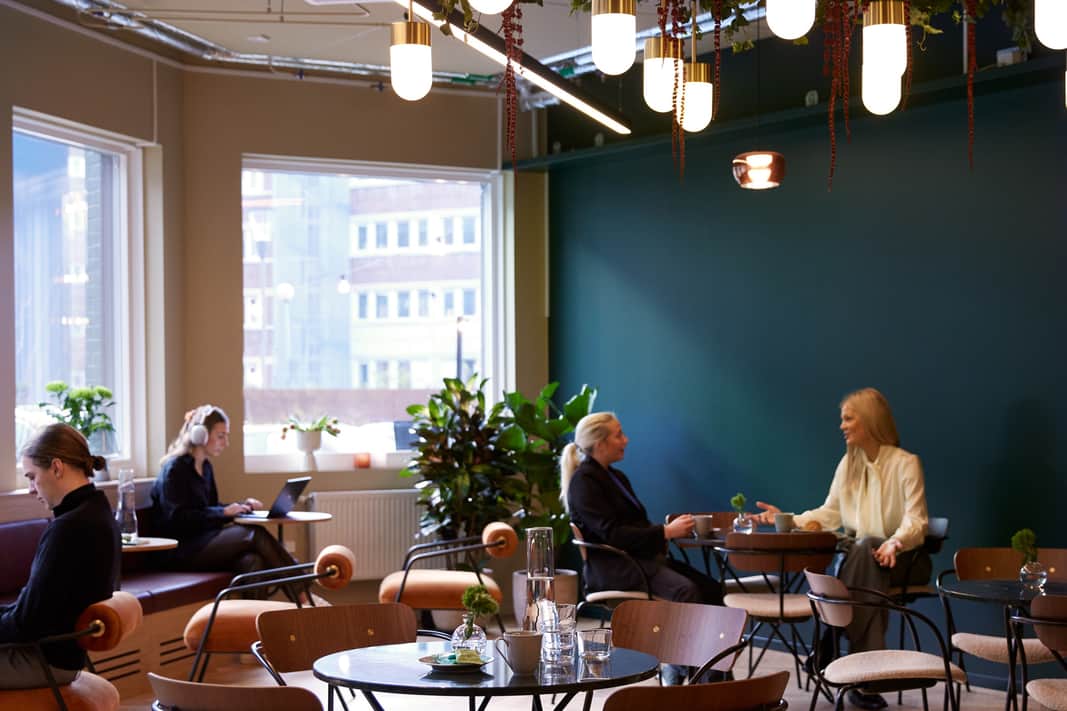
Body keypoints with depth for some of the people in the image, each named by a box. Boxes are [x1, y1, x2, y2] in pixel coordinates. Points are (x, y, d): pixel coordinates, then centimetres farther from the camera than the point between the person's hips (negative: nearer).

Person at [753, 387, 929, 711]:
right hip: (859, 552, 4)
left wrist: (896, 542, -36)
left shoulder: (906, 463, -7)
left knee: (864, 552, -37)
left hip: (902, 557, -4)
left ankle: (837, 643, -31)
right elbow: (829, 514, 13)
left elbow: (916, 522, -15)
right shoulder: (848, 463, 12)